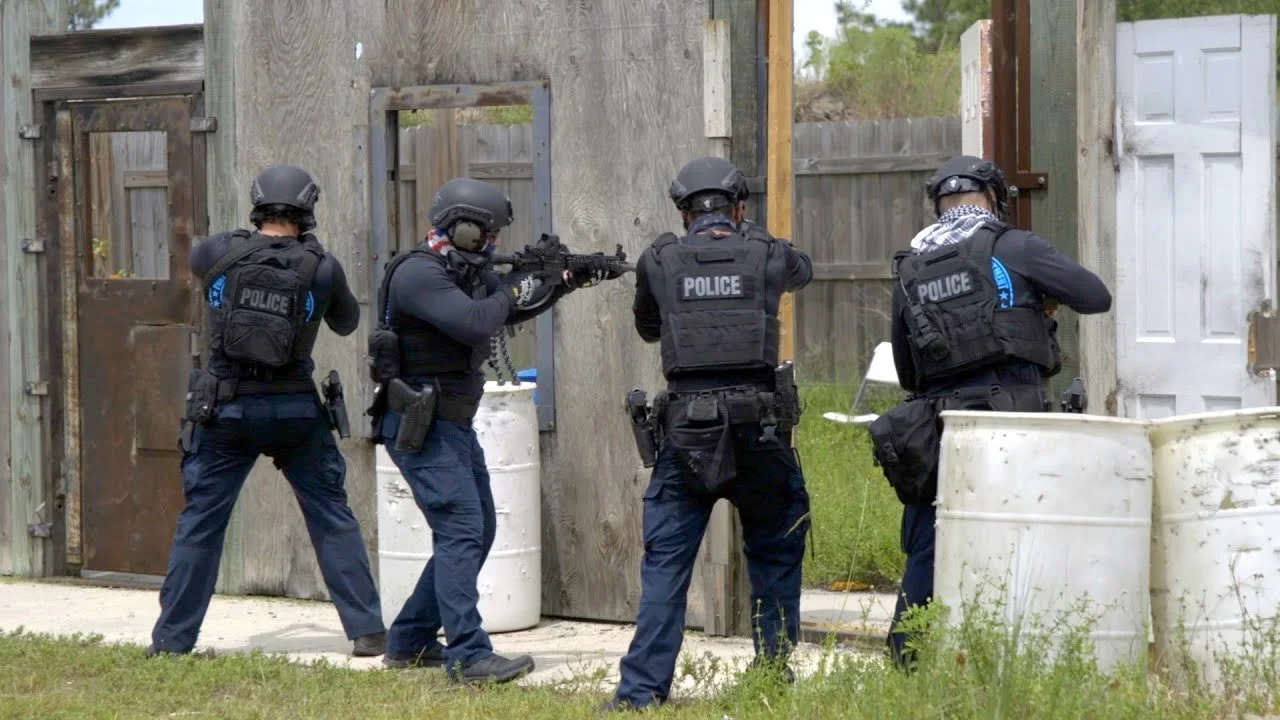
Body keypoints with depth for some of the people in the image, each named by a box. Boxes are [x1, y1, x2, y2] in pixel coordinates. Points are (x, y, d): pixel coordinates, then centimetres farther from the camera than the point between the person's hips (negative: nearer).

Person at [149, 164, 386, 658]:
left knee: (200, 521, 8)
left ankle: (172, 639, 10)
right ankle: (366, 630, 9)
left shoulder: (219, 253, -6)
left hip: (226, 409, 0)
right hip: (295, 411, 0)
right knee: (332, 518, 10)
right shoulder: (322, 268, -7)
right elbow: (347, 323, 12)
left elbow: (198, 264, 19)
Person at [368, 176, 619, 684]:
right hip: (420, 427, -10)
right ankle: (469, 657, -22)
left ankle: (409, 643, 21)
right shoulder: (419, 274, -19)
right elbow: (474, 323, -31)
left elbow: (512, 309, 18)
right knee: (461, 530, -17)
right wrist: (511, 292, -13)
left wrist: (563, 283, 2)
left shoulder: (466, 272, 12)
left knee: (477, 532, 14)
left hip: (453, 426, 10)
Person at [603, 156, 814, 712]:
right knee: (775, 558, 16)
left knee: (665, 564, 4)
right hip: (760, 432, 0)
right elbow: (802, 270, 29)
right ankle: (774, 676, 19)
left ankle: (641, 690, -2)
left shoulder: (659, 262, 3)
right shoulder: (769, 256, 4)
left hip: (686, 433, 0)